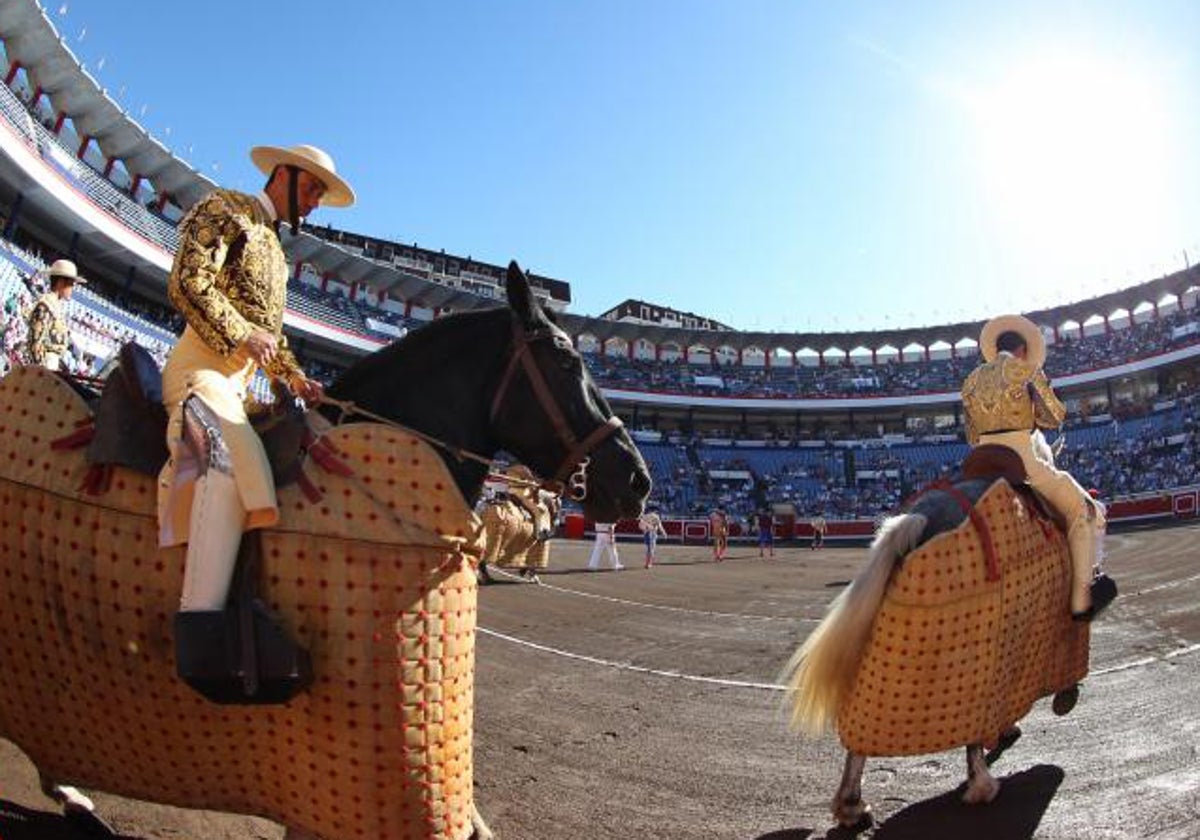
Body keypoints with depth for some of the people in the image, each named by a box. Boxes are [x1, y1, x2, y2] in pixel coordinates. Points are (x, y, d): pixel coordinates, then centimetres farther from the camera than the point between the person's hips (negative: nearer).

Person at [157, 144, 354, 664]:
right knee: (230, 458, -31)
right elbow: (188, 284, -10)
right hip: (203, 364, -10)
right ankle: (199, 620, -40)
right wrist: (241, 334, -16)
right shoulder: (224, 209, 5)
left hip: (240, 381, 10)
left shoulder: (273, 247, 30)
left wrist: (293, 378, 14)